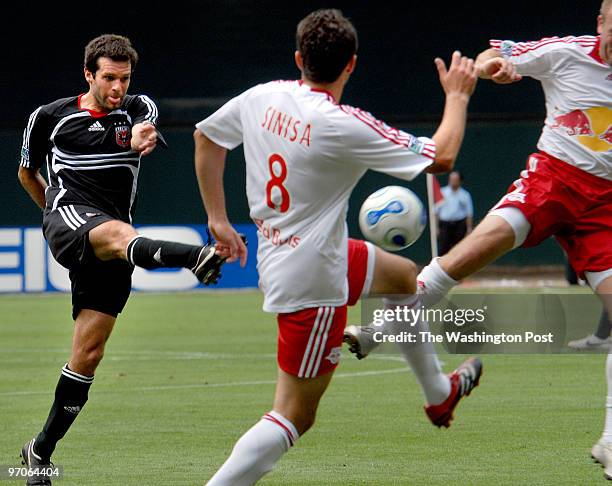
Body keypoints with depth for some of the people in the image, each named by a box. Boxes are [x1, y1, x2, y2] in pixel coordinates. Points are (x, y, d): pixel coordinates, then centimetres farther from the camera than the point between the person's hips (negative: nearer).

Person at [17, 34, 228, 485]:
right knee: (120, 233, -38)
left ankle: (41, 450, 11)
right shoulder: (49, 118, 9)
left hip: (107, 255, 3)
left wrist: (141, 139, -39)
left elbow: (145, 129, -17)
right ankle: (197, 256, -72)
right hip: (69, 213, -3)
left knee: (89, 353, -1)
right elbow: (27, 172, 26)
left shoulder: (138, 108, 9)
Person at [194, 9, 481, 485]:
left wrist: (218, 219, 21)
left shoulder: (262, 97, -5)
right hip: (312, 280, -9)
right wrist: (458, 96, 1)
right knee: (294, 417, -4)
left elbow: (205, 137, 14)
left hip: (276, 255, 9)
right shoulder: (344, 126, -25)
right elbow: (441, 157, -16)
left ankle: (439, 392, 48)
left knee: (405, 275, 31)